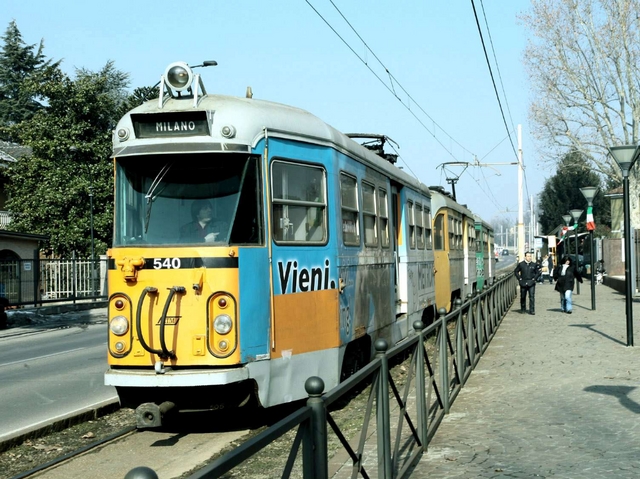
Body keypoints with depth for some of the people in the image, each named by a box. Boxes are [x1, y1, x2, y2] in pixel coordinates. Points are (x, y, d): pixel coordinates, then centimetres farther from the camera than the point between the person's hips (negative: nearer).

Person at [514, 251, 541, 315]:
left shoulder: (534, 264, 4)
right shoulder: (521, 264, 3)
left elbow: (538, 272, 12)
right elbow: (516, 271, 12)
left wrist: (534, 279, 0)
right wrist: (519, 278, 2)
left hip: (531, 283, -1)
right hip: (523, 283, 1)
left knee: (532, 297, -8)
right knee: (523, 297, 9)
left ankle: (532, 310, -5)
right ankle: (523, 309, 22)